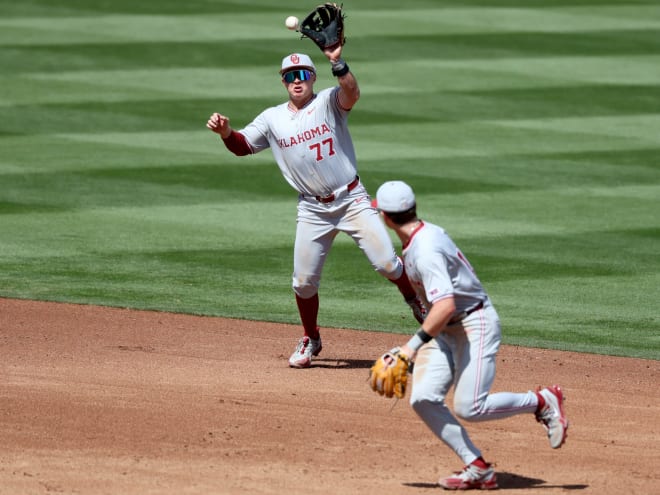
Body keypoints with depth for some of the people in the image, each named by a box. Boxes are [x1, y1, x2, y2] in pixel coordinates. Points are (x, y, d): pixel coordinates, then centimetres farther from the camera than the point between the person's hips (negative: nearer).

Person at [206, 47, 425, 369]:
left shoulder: (329, 103, -6)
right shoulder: (273, 119, 5)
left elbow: (351, 93, -27)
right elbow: (242, 146, 5)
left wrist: (337, 62, -45)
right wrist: (225, 131, -17)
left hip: (352, 200, -3)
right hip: (313, 210, 3)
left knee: (387, 263, -9)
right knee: (304, 281, 4)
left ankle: (417, 305, 19)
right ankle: (311, 340, 26)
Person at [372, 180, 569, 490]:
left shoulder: (426, 251, -25)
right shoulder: (425, 233, 5)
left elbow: (446, 305, -34)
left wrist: (413, 345, -33)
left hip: (475, 323, -10)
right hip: (446, 332, 10)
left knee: (469, 408, -17)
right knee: (423, 399, -7)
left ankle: (542, 401, 5)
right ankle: (477, 468, -6)